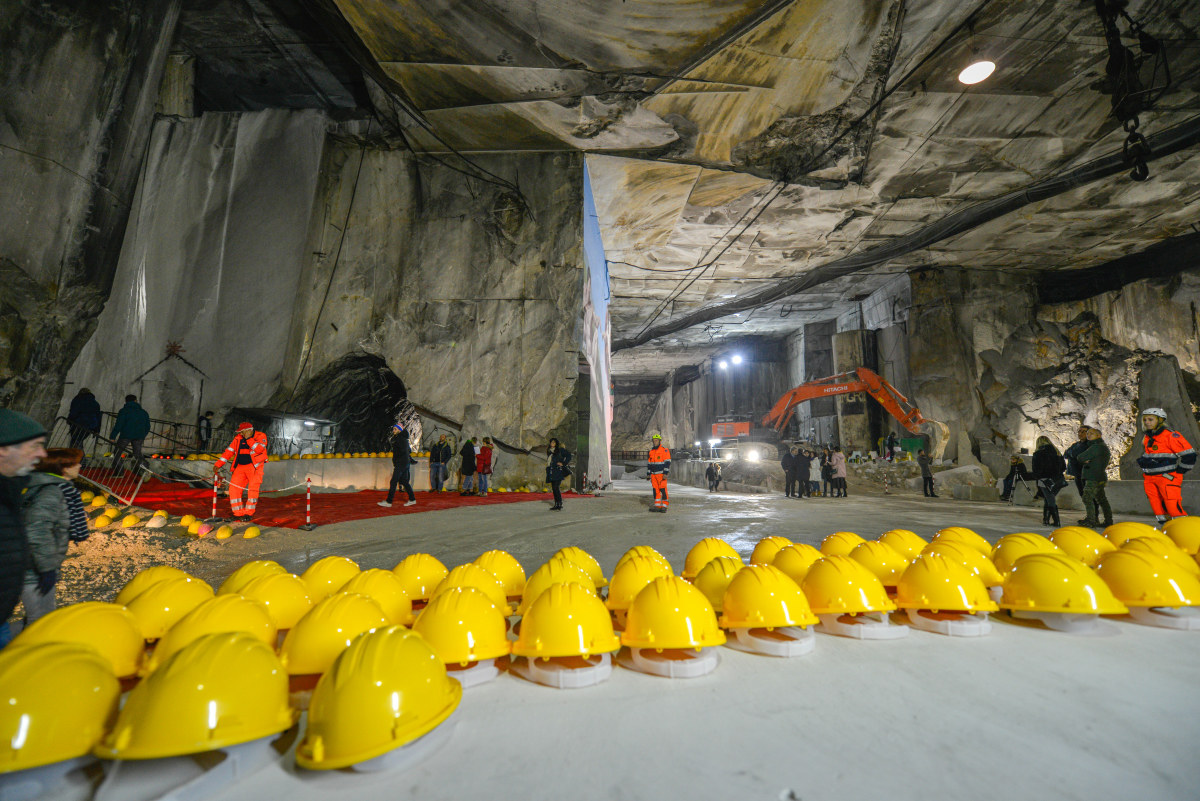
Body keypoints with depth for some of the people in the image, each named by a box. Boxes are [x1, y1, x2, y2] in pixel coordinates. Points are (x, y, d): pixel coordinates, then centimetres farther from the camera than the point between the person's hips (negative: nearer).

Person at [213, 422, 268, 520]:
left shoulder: (260, 436, -3)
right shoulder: (238, 438, 11)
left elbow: (259, 449, -20)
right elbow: (229, 451, 10)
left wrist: (248, 438, -15)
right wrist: (218, 465, 4)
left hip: (255, 466, -5)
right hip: (240, 467, 5)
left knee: (253, 489, -11)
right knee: (234, 488, -4)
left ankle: (249, 513, 2)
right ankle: (238, 513, 7)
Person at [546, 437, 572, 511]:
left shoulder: (560, 450, -3)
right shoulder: (549, 451, 17)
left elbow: (568, 455, -6)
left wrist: (563, 463, -10)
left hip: (558, 471, -7)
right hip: (551, 472, 7)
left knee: (556, 487, -14)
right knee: (553, 488, 7)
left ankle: (559, 505, -11)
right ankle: (556, 504, 12)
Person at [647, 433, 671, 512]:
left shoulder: (665, 451, -6)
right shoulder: (651, 452, 14)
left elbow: (667, 463, -10)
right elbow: (649, 463, 19)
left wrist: (665, 473, -17)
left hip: (661, 474, -6)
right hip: (653, 474, 6)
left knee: (663, 489, -6)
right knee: (655, 490, 5)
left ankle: (664, 506, -1)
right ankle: (657, 506, 10)